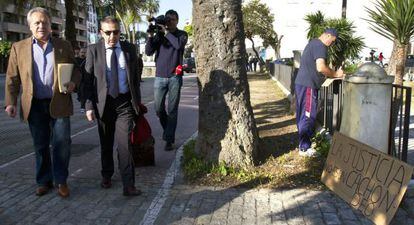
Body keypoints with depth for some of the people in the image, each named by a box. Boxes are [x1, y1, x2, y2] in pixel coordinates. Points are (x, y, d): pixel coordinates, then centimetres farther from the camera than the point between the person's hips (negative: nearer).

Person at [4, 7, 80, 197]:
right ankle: (44, 181, 25)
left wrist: (73, 83, -13)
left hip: (59, 103, -1)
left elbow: (75, 70, 9)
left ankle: (61, 181, 15)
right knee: (40, 145, 10)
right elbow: (12, 78, 6)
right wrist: (11, 102, -3)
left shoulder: (64, 46, 6)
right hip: (34, 105, 1)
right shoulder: (19, 47, 6)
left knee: (62, 143, -1)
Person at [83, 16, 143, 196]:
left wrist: (138, 101, 9)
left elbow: (135, 77, 10)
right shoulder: (93, 50, 0)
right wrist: (89, 105, -7)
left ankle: (128, 185, -6)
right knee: (106, 143, 14)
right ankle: (106, 176, 34)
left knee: (125, 144, -9)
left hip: (125, 102, 0)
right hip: (104, 103, 1)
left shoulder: (129, 49, 4)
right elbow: (88, 79, -1)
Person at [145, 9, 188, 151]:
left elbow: (179, 45, -17)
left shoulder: (182, 34, 5)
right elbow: (148, 52, 1)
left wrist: (166, 32, -15)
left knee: (172, 110, -2)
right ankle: (167, 129, 30)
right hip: (159, 77, 2)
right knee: (159, 108, 4)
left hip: (175, 77, -2)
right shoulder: (159, 34, 9)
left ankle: (169, 140, 3)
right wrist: (150, 36, -12)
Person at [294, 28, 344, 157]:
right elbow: (320, 68, -25)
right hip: (308, 86, -10)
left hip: (301, 83, 10)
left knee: (302, 115, 15)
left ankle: (303, 142, 25)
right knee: (308, 117, -5)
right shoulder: (320, 46, -13)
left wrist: (331, 73, 17)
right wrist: (335, 74, -11)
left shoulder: (313, 43, 20)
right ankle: (304, 148, 1)